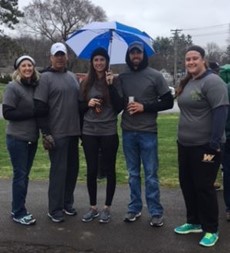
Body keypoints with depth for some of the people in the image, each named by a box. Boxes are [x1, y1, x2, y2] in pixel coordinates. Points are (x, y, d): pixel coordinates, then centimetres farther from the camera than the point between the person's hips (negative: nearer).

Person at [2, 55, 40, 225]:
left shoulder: (36, 86, 7)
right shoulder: (13, 87, -10)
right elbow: (7, 113, -15)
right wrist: (32, 113, -17)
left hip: (32, 138, 6)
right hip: (17, 139, -6)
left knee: (24, 175, 13)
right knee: (20, 175, 0)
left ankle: (19, 209, 26)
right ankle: (18, 213, 14)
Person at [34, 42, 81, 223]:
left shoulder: (73, 77, 13)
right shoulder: (46, 77, -5)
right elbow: (40, 108, -10)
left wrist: (82, 128, 15)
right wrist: (45, 133, -15)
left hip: (73, 131, 6)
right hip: (57, 133, -6)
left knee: (72, 169, 11)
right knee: (59, 170, -2)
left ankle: (67, 203, 26)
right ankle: (55, 209, 11)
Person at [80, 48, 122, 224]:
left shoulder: (113, 80, -2)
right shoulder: (86, 83, 7)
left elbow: (118, 107, -10)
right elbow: (80, 106, 12)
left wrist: (111, 85, -17)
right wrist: (87, 104, -8)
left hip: (109, 132, -3)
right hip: (89, 132, 3)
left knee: (109, 169, 6)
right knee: (91, 170, 8)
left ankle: (107, 208, 20)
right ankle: (93, 208, 22)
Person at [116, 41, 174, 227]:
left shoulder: (155, 76, -1)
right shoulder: (122, 77, 8)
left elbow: (168, 102, -3)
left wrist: (144, 107, -12)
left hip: (148, 132, -3)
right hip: (128, 132, 3)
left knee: (151, 174, 2)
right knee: (133, 174, 12)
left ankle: (156, 212, 11)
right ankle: (135, 208, 23)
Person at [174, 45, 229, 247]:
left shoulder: (212, 81, -14)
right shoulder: (187, 82, 13)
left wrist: (214, 145, -25)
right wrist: (181, 138, 14)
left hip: (205, 146, -8)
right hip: (185, 144, 9)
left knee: (204, 187, 1)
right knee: (187, 184, 16)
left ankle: (211, 230, 18)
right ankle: (194, 222, 33)